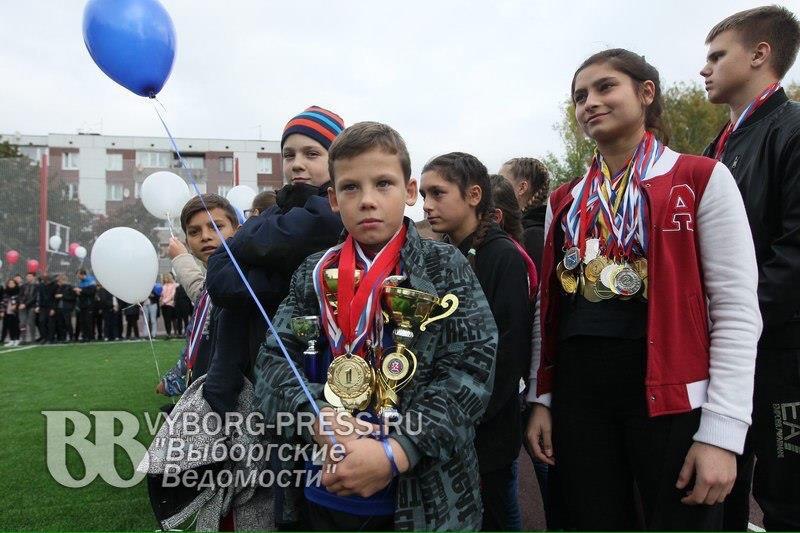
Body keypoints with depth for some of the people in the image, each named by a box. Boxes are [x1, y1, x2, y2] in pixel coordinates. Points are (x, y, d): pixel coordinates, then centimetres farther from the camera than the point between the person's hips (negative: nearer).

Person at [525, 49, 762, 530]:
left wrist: (722, 431, -13)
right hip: (577, 394, 4)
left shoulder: (703, 179, -3)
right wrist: (541, 398, 8)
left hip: (669, 396, -4)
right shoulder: (564, 200, 11)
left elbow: (737, 311, -8)